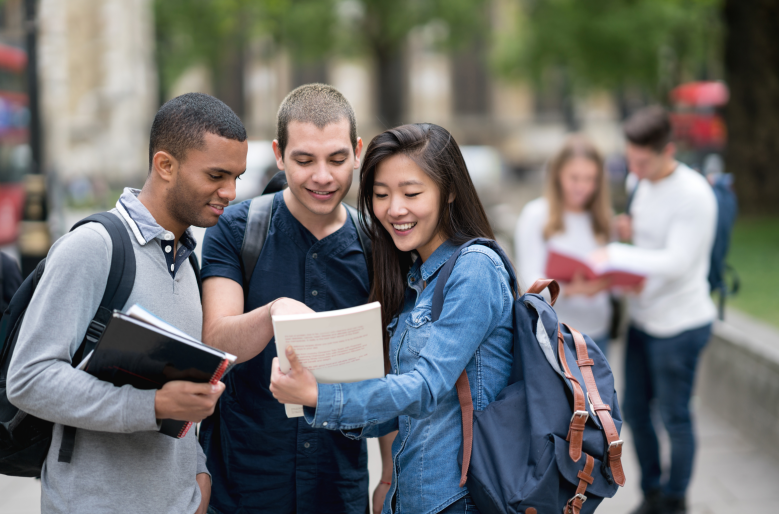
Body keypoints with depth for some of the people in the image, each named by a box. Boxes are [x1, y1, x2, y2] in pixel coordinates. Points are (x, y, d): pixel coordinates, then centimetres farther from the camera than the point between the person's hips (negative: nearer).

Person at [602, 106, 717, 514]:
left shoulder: (693, 195, -21)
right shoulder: (644, 183, 5)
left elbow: (675, 263, -26)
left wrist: (615, 254, -23)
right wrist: (629, 231, -3)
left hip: (679, 325, -8)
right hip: (643, 318, 8)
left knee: (674, 418, 5)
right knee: (635, 410, 15)